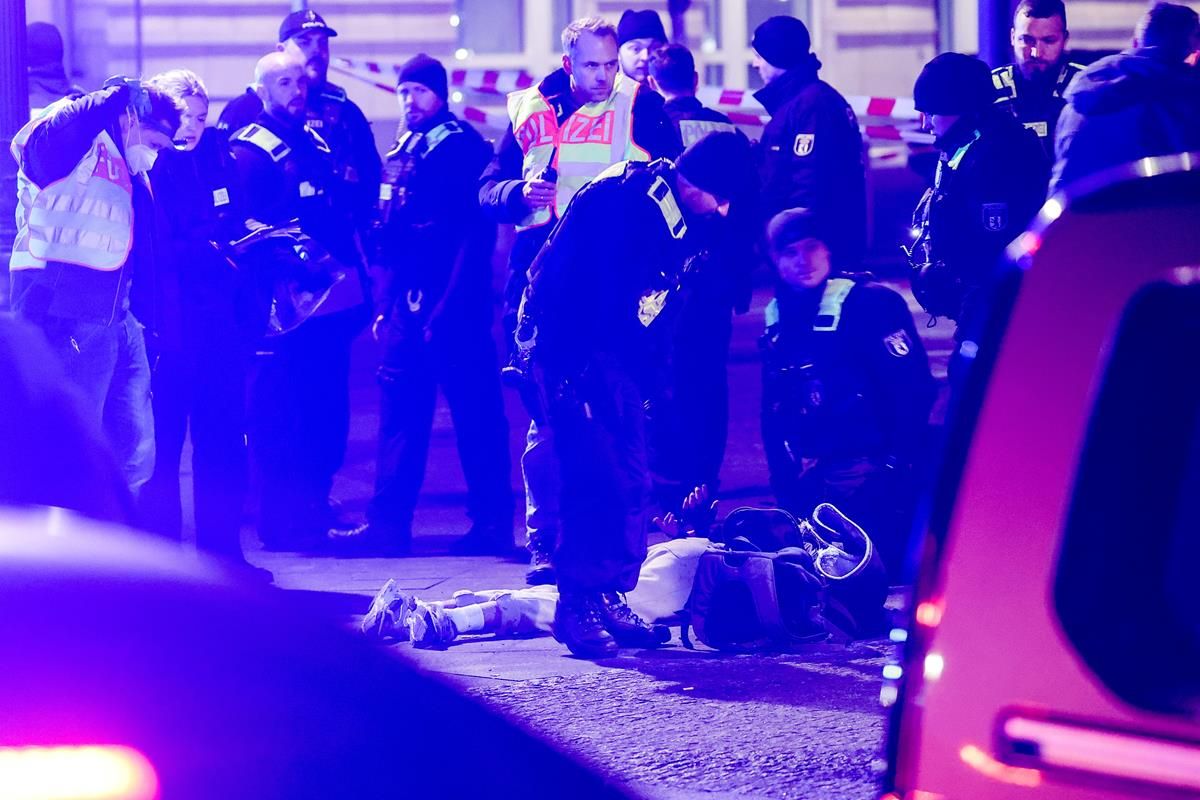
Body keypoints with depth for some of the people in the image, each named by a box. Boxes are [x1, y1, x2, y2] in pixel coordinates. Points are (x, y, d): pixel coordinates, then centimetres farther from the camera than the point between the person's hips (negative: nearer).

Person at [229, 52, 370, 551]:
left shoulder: (316, 142, 20)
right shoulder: (250, 150, -5)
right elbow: (249, 225, -14)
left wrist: (357, 277, 17)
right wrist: (297, 260, -21)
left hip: (332, 299, 8)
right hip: (290, 301, -8)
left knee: (328, 409, 10)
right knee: (286, 414, -7)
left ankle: (315, 509, 19)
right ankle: (284, 522, -2)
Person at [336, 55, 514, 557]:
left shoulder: (462, 147, -6)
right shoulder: (402, 155, 16)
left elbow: (475, 231, -13)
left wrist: (450, 305, -18)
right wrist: (384, 303, 11)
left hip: (454, 307, -7)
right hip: (409, 305, 7)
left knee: (475, 411, -2)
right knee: (400, 410, 6)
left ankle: (493, 524, 2)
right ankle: (389, 522, 8)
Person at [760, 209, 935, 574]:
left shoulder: (869, 303, -7)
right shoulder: (778, 319, 14)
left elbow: (913, 389, -13)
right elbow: (774, 410, 19)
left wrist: (897, 463, -17)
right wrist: (784, 474, 11)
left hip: (868, 479, -7)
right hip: (811, 482, 7)